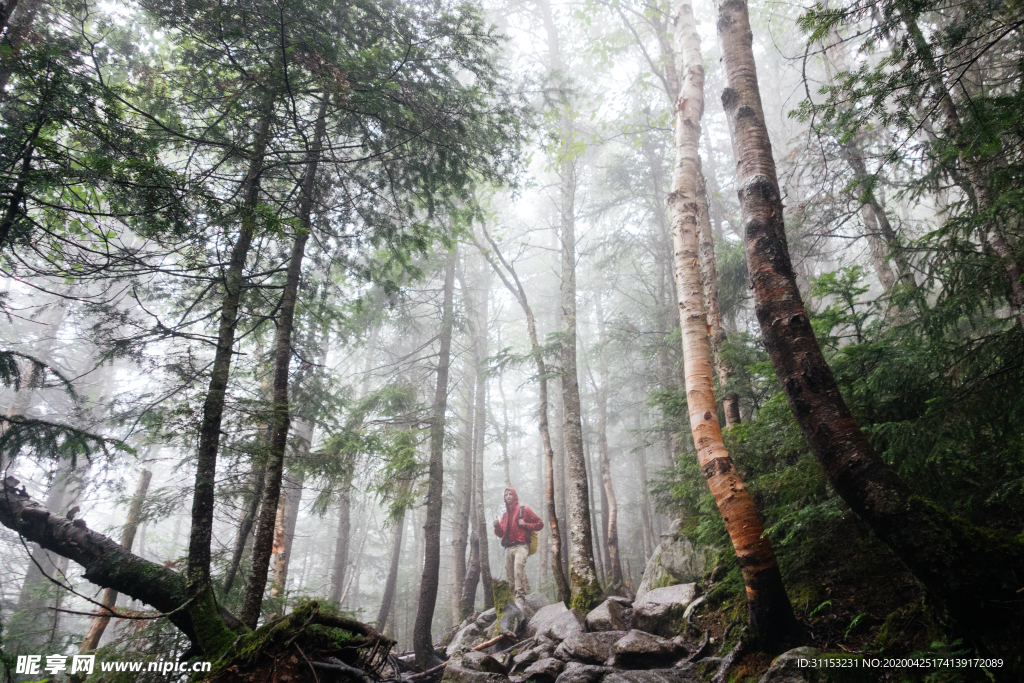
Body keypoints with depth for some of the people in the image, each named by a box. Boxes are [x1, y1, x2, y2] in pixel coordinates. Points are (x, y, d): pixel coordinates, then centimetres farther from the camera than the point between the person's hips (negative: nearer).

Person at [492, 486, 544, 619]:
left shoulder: (524, 510, 9)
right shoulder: (505, 515, 24)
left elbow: (540, 524, 8)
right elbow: (500, 534, 22)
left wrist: (525, 524, -7)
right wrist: (497, 526, 1)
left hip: (521, 546, -6)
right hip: (508, 548, 6)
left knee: (518, 565, -31)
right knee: (511, 576, -4)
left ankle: (520, 597, -41)